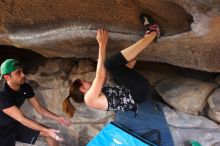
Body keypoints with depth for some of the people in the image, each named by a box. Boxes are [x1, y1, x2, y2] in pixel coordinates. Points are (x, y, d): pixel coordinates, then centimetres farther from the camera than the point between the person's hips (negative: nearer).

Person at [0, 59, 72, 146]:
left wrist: (57, 118, -12)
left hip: (16, 125, 7)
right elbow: (22, 119, -30)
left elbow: (39, 108, 1)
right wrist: (47, 130, -33)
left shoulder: (26, 88, -7)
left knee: (50, 133, 0)